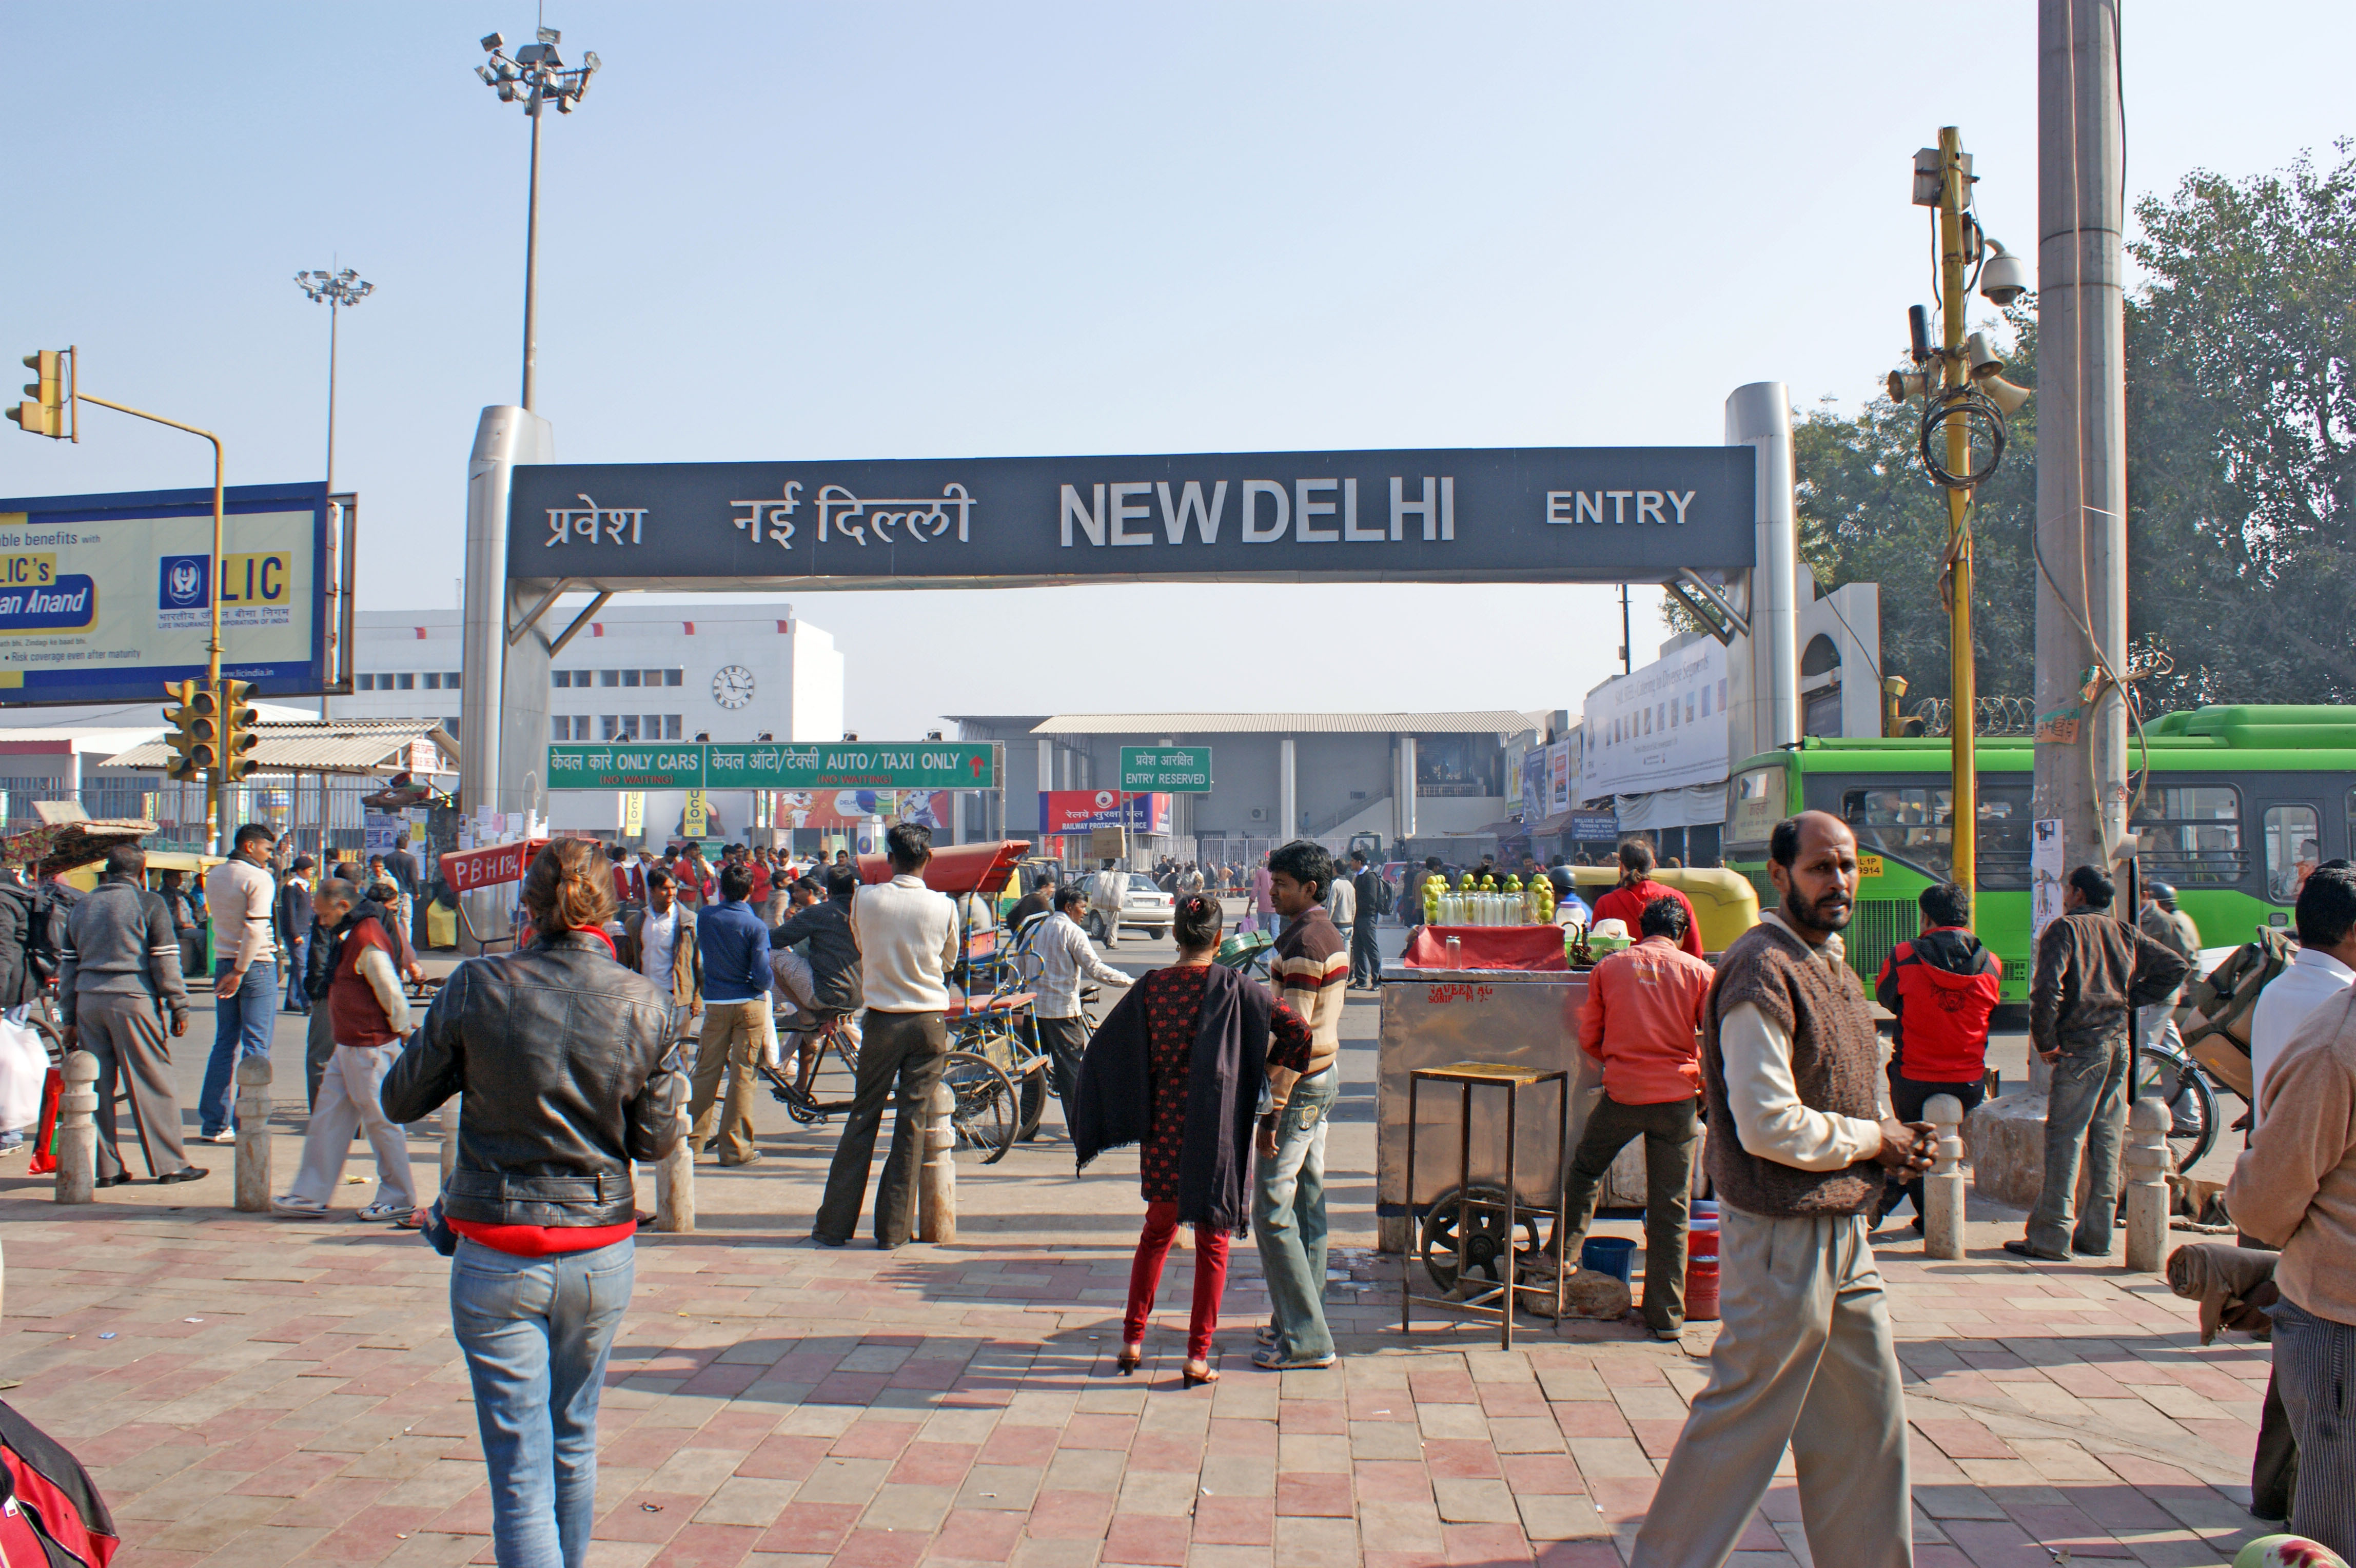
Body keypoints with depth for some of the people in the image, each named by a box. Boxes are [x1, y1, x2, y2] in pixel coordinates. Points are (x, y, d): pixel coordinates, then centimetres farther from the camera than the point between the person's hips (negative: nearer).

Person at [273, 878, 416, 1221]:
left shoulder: (368, 943, -20)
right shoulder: (349, 938, 13)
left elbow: (392, 992, -21)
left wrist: (402, 1031, -9)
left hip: (371, 1048, -10)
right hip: (348, 1047, 10)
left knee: (381, 1121, -1)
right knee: (327, 1117, 11)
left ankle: (399, 1199, 10)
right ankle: (310, 1195, 17)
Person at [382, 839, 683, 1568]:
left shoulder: (478, 987, -10)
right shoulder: (645, 1003, -7)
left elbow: (401, 1099, 1)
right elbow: (655, 1141, -2)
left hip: (496, 1255, -2)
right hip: (600, 1253, 3)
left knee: (520, 1467, 2)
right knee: (574, 1443, 23)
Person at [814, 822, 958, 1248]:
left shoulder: (865, 899, -7)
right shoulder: (944, 907, -6)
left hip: (883, 1020, 0)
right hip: (929, 1021, 0)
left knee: (863, 1118, 9)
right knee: (912, 1123, 5)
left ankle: (835, 1224, 12)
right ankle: (894, 1227, 8)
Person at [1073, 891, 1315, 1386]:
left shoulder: (1150, 988, -1)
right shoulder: (1233, 988, -9)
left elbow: (1102, 1052, 2)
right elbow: (1297, 1033, -13)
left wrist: (1092, 1134, 12)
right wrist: (1268, 1060, 6)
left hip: (1161, 1128, 3)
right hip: (1216, 1133, -3)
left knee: (1157, 1231, 21)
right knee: (1212, 1240, 8)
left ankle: (1133, 1340, 22)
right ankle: (1197, 1357, 10)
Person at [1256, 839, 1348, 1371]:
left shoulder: (1304, 944, -19)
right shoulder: (1328, 935, 13)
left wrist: (1273, 1112, -21)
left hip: (1300, 1085, -11)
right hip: (1323, 1078, 11)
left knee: (1273, 1213, -7)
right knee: (1307, 1204, 14)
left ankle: (1305, 1340, -4)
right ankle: (1302, 1320, 22)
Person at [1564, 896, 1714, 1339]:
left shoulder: (1609, 968, 4)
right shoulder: (1698, 972, 0)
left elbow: (1589, 1040, 7)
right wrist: (1707, 1084, 16)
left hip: (1621, 1092, 1)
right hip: (1677, 1097, 0)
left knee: (1586, 1171, 25)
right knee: (1670, 1207, 5)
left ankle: (1564, 1255, 28)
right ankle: (1667, 1314, 10)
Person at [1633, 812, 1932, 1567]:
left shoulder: (1831, 966, 13)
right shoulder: (1763, 971, -19)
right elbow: (1769, 1126, -24)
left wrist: (1892, 1140, 5)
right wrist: (1874, 1140, -11)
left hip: (1842, 1229, 10)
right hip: (1782, 1233, -9)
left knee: (1868, 1418, 17)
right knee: (1743, 1422, 1)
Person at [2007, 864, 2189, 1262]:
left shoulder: (2064, 929, -5)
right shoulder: (2125, 933, 14)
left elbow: (2048, 988, -18)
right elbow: (2174, 967, 15)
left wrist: (2045, 1042, -11)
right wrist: (2131, 1000, 13)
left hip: (2082, 1045, -6)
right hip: (2120, 1043, 6)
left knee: (2064, 1140, -6)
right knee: (2107, 1141, 10)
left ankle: (2050, 1238, -8)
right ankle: (2097, 1235, 14)